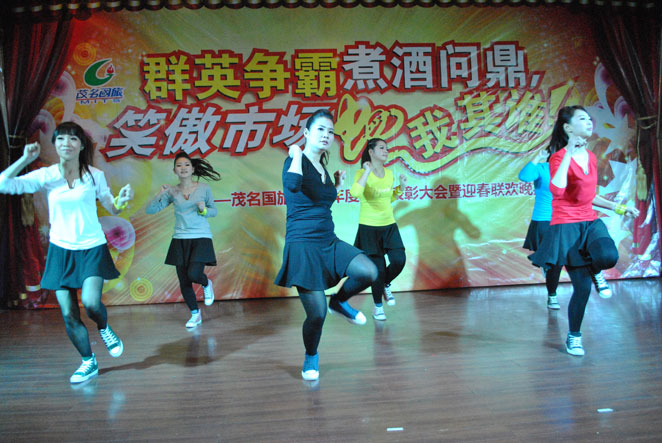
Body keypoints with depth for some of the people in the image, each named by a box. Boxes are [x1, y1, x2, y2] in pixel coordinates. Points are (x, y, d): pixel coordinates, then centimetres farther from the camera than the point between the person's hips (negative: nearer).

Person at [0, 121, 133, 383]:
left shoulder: (95, 175, -3)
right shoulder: (45, 176, -3)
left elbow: (113, 209, 6)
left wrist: (123, 200, -16)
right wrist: (25, 159, -20)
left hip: (92, 248, -1)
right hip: (61, 250, 2)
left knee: (90, 302, -21)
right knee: (68, 315, 3)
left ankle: (104, 328, 15)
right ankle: (89, 362, 23)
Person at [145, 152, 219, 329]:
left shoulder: (204, 188, 0)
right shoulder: (172, 192, 3)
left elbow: (214, 211, 10)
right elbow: (150, 210, -1)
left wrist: (204, 210, -10)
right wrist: (161, 194, -14)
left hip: (201, 238, -2)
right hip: (180, 240, 3)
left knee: (194, 274, -19)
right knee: (183, 281, 5)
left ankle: (207, 284, 19)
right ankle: (195, 314, 26)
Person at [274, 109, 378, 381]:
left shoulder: (322, 168, 13)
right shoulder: (296, 161, -8)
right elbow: (292, 186, -33)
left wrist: (337, 186, 15)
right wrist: (296, 154, -18)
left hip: (329, 242, 7)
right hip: (303, 244, -7)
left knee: (369, 272, -17)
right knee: (317, 315, -5)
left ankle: (339, 301, 13)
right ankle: (311, 357, 25)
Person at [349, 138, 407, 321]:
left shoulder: (389, 173, 7)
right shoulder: (362, 173, -11)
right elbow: (355, 193, -32)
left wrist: (401, 188, 6)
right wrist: (367, 171, -27)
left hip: (389, 226, 5)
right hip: (369, 228, -5)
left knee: (399, 260, -11)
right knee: (378, 268, 0)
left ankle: (386, 285, 23)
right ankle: (378, 306, 21)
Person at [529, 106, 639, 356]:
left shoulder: (590, 157, 10)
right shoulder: (559, 157, -11)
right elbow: (557, 190, -31)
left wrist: (618, 208, 19)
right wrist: (569, 154, -28)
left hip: (590, 222, 5)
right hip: (566, 226, -5)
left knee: (609, 257, -29)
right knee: (582, 287, -3)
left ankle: (592, 270, 10)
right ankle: (574, 337, 20)